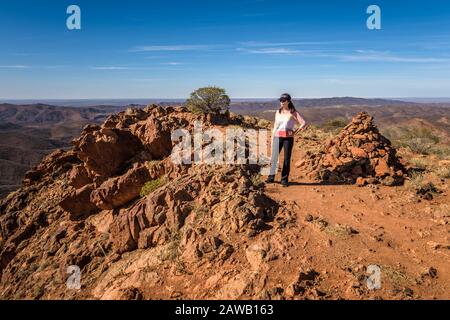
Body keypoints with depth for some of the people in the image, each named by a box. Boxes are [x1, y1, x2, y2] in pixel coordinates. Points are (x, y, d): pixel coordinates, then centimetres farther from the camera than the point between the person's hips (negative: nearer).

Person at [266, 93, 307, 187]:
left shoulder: (293, 112, 1)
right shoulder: (278, 112, 12)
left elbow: (304, 123, -4)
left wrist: (295, 132, -5)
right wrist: (272, 139, 11)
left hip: (288, 138, -3)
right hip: (278, 137, 3)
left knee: (287, 159, 2)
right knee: (274, 157, -1)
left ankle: (284, 179, 10)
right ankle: (271, 177, 11)